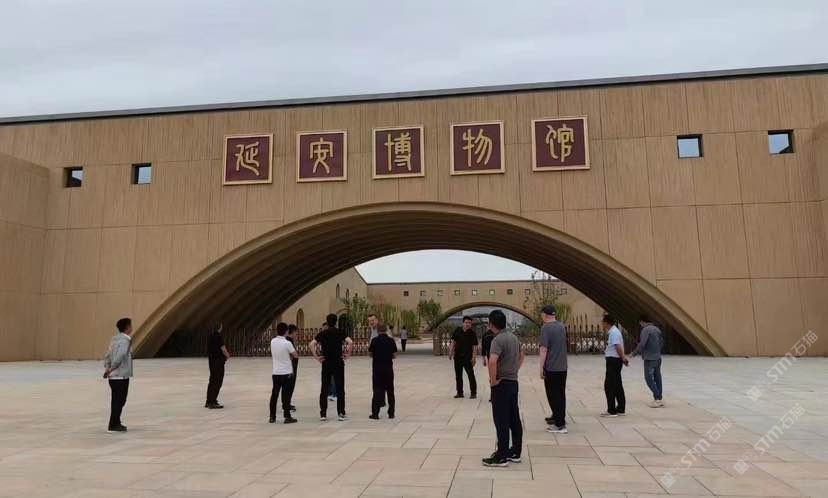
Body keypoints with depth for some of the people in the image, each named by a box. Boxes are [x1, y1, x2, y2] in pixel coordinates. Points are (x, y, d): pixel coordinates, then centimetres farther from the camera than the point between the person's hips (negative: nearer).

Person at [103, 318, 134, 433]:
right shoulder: (125, 341, -16)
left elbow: (107, 356, 13)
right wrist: (110, 369, -11)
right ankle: (112, 425, 4)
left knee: (117, 400, 17)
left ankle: (116, 423, 27)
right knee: (119, 400, 0)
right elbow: (118, 357, -24)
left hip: (113, 376, 9)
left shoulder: (115, 339, 12)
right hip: (121, 376, -9)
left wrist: (107, 368, 7)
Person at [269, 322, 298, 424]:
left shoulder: (272, 341, 0)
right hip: (286, 373, -5)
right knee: (286, 395, 1)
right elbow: (296, 355, -8)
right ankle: (287, 417, 5)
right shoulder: (287, 343, -16)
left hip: (276, 373, 5)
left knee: (274, 394, 10)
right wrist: (290, 355, 13)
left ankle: (272, 416, 16)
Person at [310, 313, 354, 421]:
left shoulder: (322, 333, 3)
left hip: (326, 364, 2)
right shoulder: (340, 333, -2)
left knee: (324, 389, 7)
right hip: (338, 364, -2)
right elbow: (350, 342, -17)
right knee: (340, 389, 4)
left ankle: (323, 414, 8)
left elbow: (312, 344, -9)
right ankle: (341, 413, 4)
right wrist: (347, 354, -6)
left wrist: (316, 357, -4)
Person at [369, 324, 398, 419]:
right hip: (388, 368, 1)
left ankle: (375, 413, 1)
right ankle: (391, 413, 13)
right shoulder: (391, 341, -2)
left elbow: (370, 354, 2)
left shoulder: (375, 340, -5)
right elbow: (394, 355, 1)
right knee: (390, 390, 10)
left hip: (377, 368, -1)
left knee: (377, 390, 4)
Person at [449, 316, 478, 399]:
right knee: (458, 375, 11)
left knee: (471, 375, -4)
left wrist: (474, 357, -15)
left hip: (467, 357, -5)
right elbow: (453, 341, 11)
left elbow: (475, 346, -9)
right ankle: (460, 392, 21)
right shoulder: (457, 330, 4)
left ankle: (473, 393, 5)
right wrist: (450, 352, 5)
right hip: (457, 356, 5)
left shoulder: (472, 333, -7)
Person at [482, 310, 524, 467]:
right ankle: (515, 453, 22)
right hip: (514, 382, 9)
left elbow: (492, 361, -34)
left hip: (501, 384, -9)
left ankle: (501, 457, 4)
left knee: (501, 422, -2)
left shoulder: (498, 340, -19)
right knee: (514, 419, 13)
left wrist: (493, 380, -21)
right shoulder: (514, 337, 9)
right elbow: (521, 356, 25)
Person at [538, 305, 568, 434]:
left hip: (551, 368, -7)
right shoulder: (562, 326, 9)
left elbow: (544, 349, -18)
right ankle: (557, 418, 30)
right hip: (563, 367, 7)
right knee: (561, 394, 16)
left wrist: (541, 368, -14)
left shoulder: (545, 328, -14)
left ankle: (560, 425, -1)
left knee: (553, 396, -1)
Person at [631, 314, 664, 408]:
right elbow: (660, 344, 17)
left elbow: (642, 344, -20)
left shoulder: (646, 330, -13)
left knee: (649, 378, -3)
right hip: (658, 358, 8)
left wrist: (634, 353, -9)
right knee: (657, 378, 11)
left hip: (649, 359, -8)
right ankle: (659, 399, 14)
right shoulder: (657, 329, 11)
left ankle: (657, 398, -8)